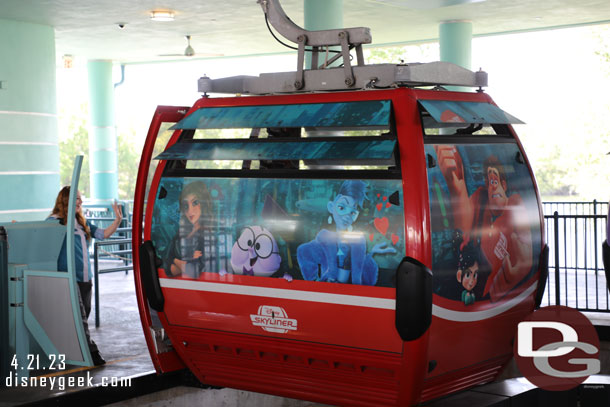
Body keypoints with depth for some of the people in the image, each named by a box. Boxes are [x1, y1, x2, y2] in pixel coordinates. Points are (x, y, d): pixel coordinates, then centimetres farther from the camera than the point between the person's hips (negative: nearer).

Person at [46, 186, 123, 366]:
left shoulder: (83, 223, 16)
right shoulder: (55, 221, -4)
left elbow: (104, 234, 16)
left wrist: (118, 220, 4)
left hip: (85, 277, 7)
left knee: (85, 313, 9)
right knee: (79, 316, -10)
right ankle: (91, 352, -12)